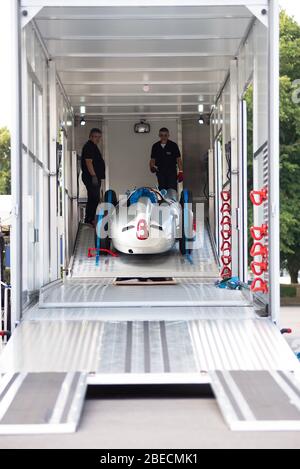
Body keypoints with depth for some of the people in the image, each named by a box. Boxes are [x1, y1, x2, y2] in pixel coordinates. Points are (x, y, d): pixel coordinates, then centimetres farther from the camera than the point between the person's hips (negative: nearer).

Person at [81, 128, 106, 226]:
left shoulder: (93, 147, 21)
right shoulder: (88, 147, -12)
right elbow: (88, 162, -21)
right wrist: (94, 176, -25)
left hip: (95, 178, 11)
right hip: (91, 177, -11)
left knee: (93, 199, 12)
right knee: (94, 199, -12)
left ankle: (89, 220, 17)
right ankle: (89, 220, -10)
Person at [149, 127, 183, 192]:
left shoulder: (173, 145, -1)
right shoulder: (155, 146, 7)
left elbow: (178, 159, 0)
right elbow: (153, 159, 12)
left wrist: (180, 171, -7)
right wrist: (152, 167, -9)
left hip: (172, 172, -3)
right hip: (160, 172, 3)